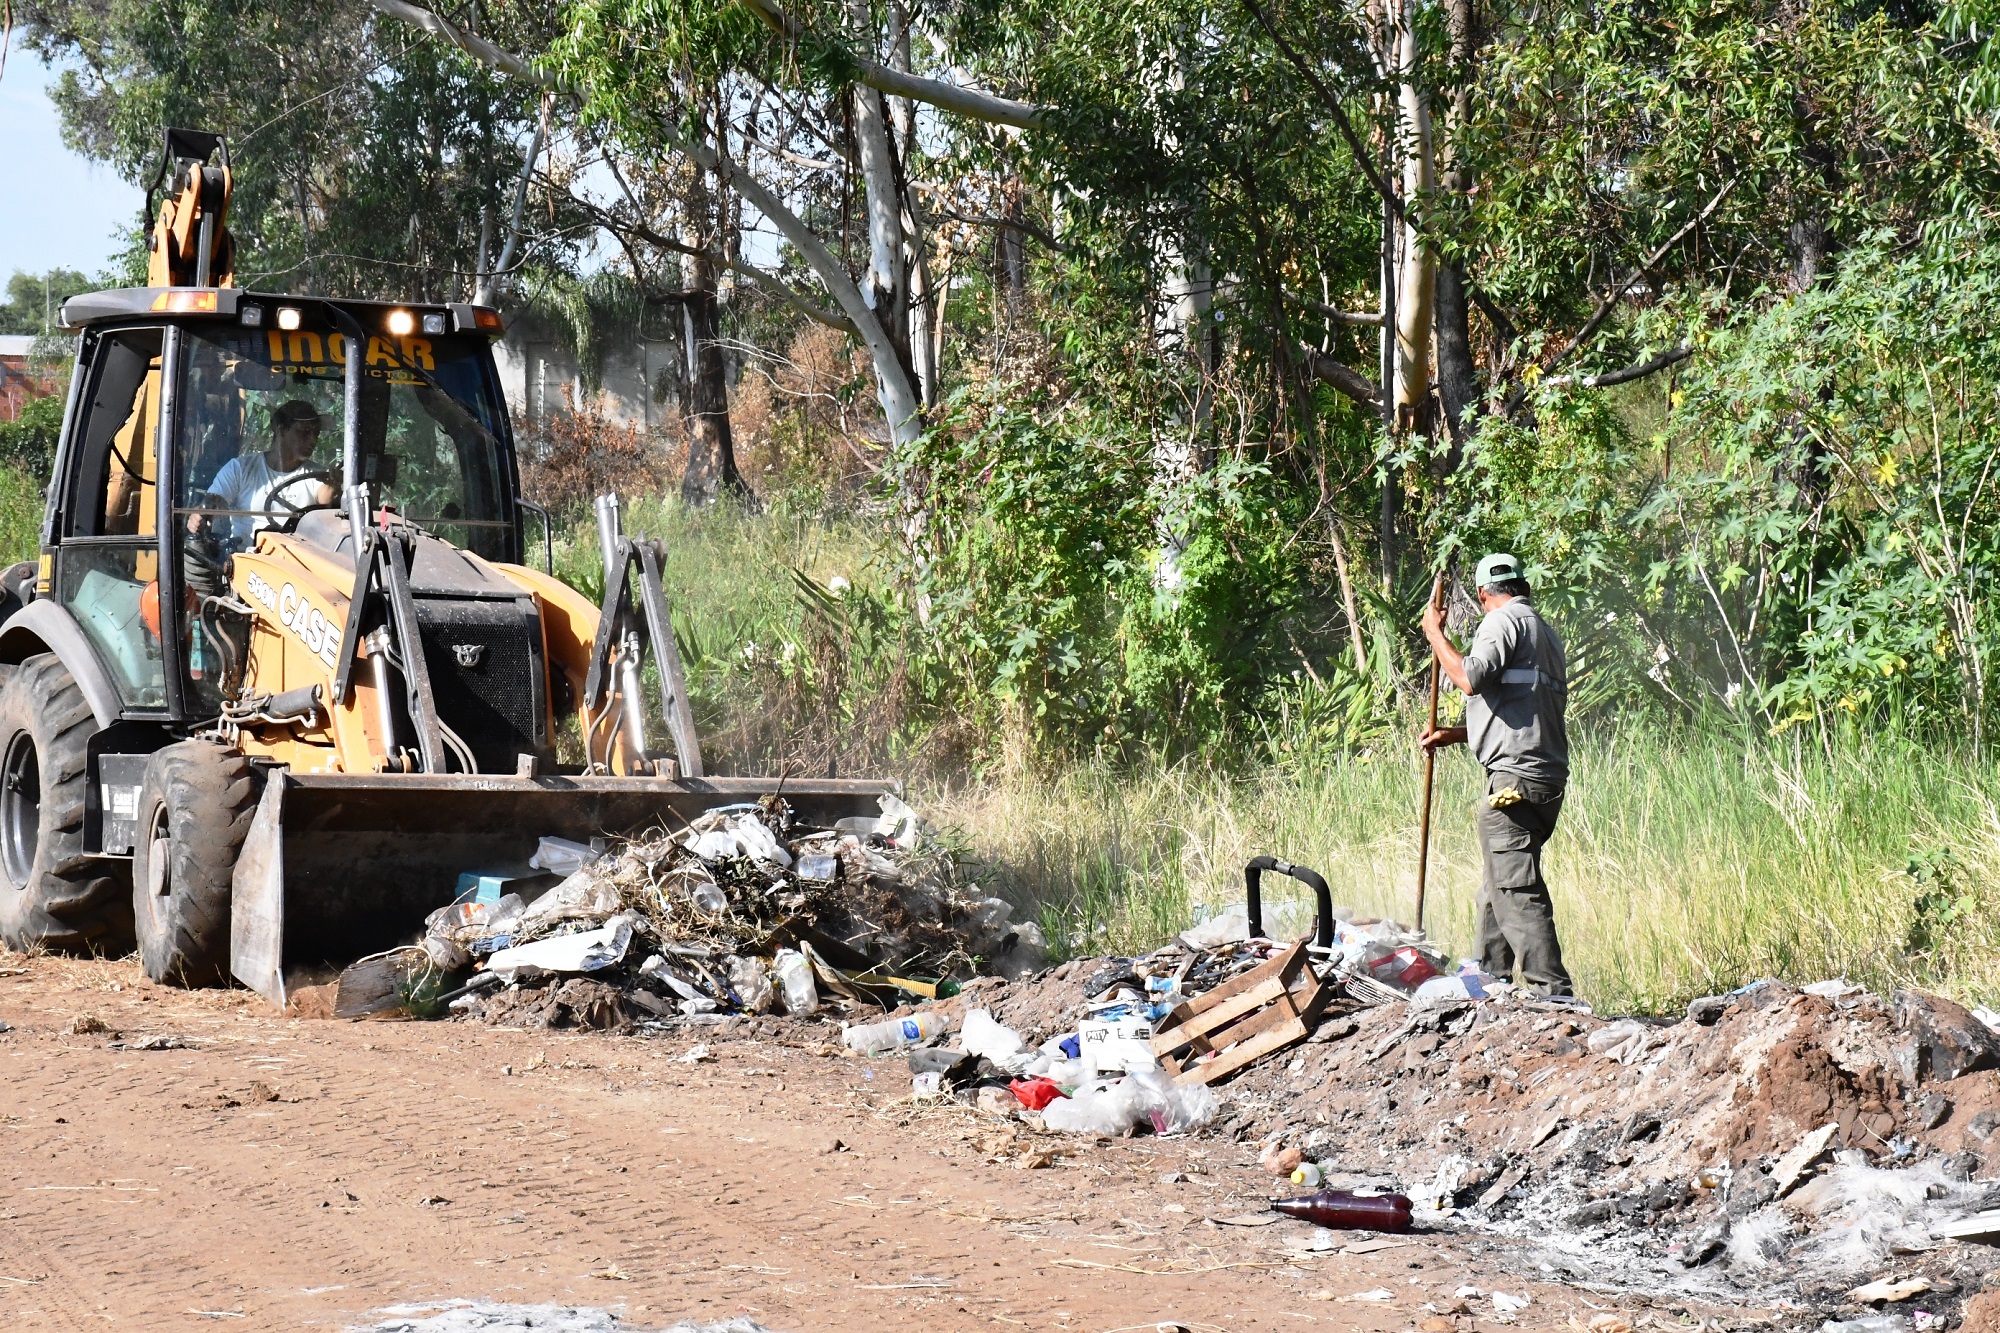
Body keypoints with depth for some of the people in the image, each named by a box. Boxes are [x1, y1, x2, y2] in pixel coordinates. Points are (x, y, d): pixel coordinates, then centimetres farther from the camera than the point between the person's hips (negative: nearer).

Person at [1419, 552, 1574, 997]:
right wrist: (1453, 735, 33)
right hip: (1547, 776, 10)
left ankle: (1552, 991, -22)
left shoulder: (1503, 621, -3)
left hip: (1516, 777, -10)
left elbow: (1470, 678, -20)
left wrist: (1435, 634, -5)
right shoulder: (1545, 631, 26)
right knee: (1496, 889, 18)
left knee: (1517, 890, -14)